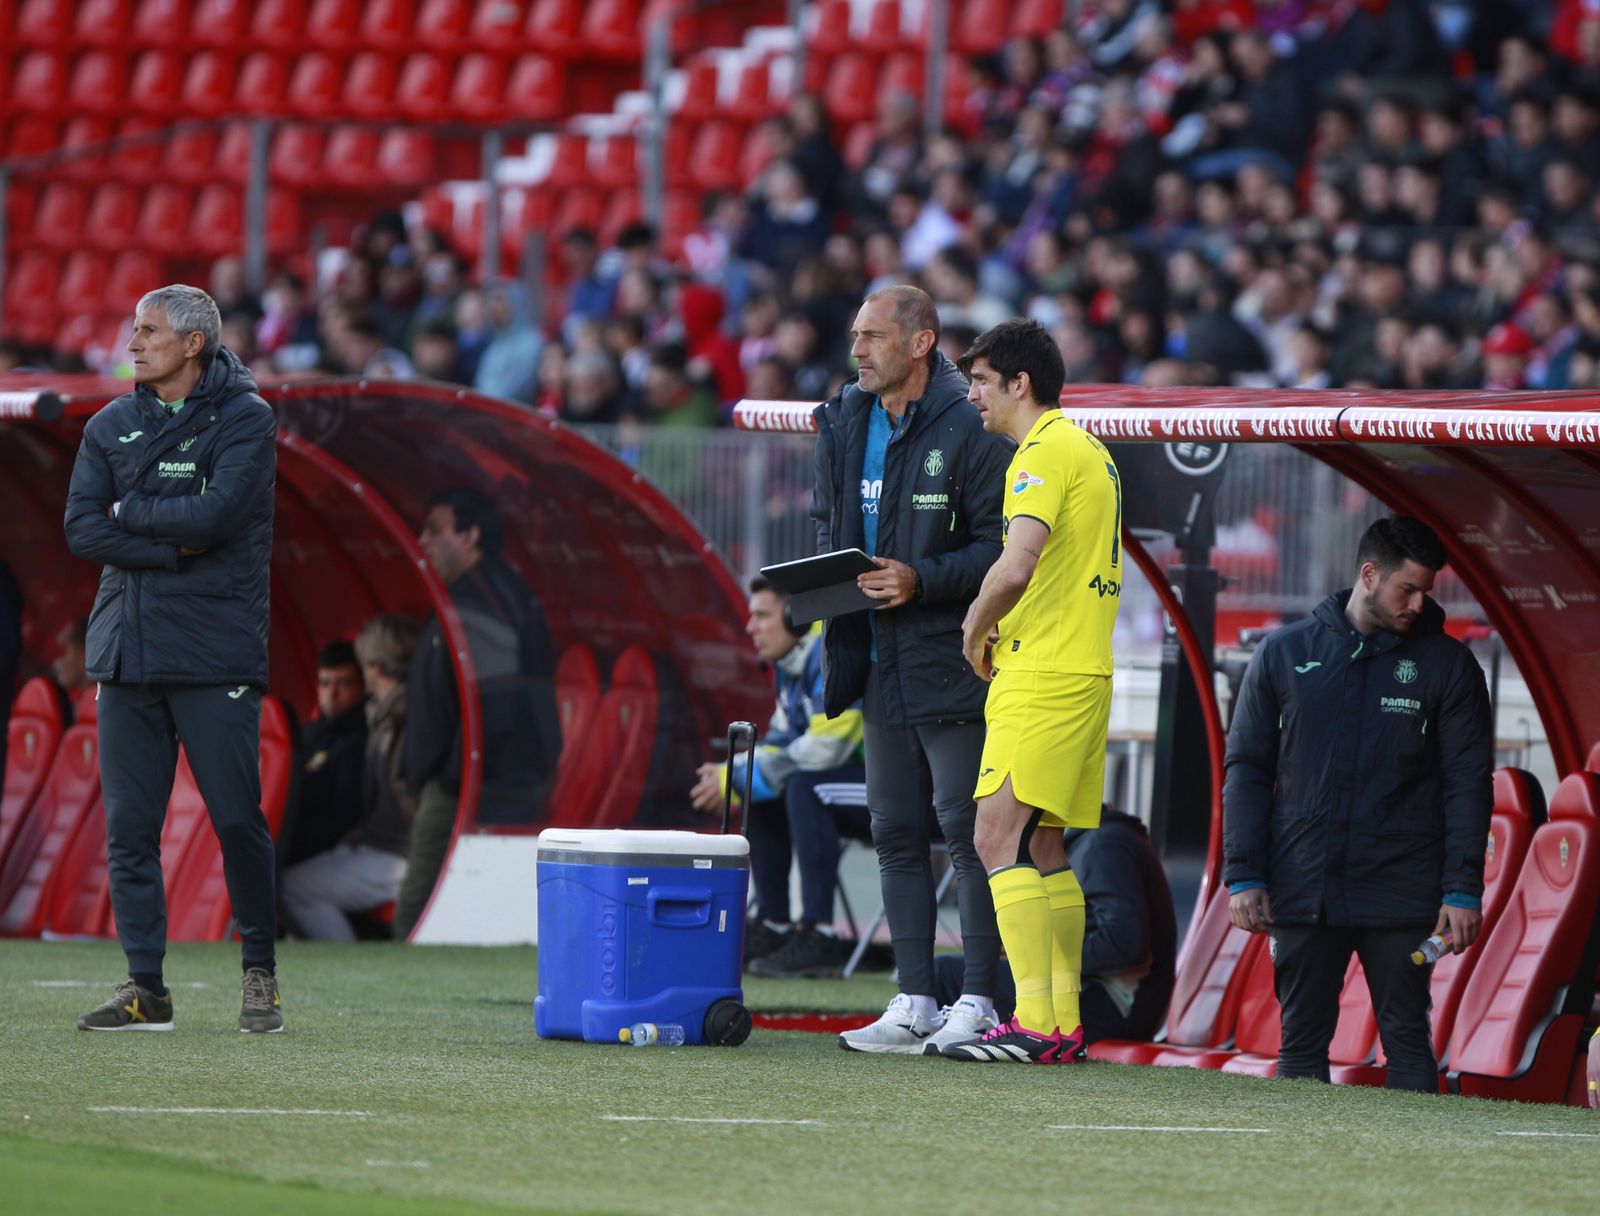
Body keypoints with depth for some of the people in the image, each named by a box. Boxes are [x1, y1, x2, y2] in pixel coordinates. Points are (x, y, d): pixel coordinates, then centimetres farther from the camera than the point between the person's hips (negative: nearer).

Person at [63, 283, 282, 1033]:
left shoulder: (244, 419, -1)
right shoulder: (111, 427, 13)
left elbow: (215, 515, -15)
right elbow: (82, 530, 2)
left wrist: (131, 512, -2)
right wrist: (172, 545, -9)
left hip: (214, 654, -4)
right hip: (126, 652, 4)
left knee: (238, 820, -5)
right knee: (129, 827, 1)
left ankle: (261, 974, 7)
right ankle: (145, 989, 5)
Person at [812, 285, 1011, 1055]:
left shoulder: (968, 431, -12)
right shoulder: (844, 426, 11)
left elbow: (1001, 546, -13)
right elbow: (828, 522, 24)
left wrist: (922, 580, -22)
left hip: (951, 660, -8)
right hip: (879, 661, 8)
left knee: (968, 829, -5)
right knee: (896, 833, 9)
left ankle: (977, 1001, 0)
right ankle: (914, 1005, 14)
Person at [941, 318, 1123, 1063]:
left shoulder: (1045, 452, -13)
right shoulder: (1088, 450, 19)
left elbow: (1017, 566, -25)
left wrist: (976, 627, -8)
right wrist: (1001, 625, 16)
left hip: (1042, 675, -10)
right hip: (1081, 671, 10)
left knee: (1000, 836, -14)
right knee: (1042, 848, 13)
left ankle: (1035, 1023, -20)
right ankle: (1063, 1023, 15)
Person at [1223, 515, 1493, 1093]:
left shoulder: (1447, 665, 4)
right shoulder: (1284, 654, 7)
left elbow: (1468, 783, 3)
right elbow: (1246, 769, 9)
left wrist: (1462, 891, -5)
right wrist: (1243, 876, 0)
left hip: (1401, 894, -1)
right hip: (1302, 889, 1)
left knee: (1407, 1040, 0)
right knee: (1301, 1043, 3)